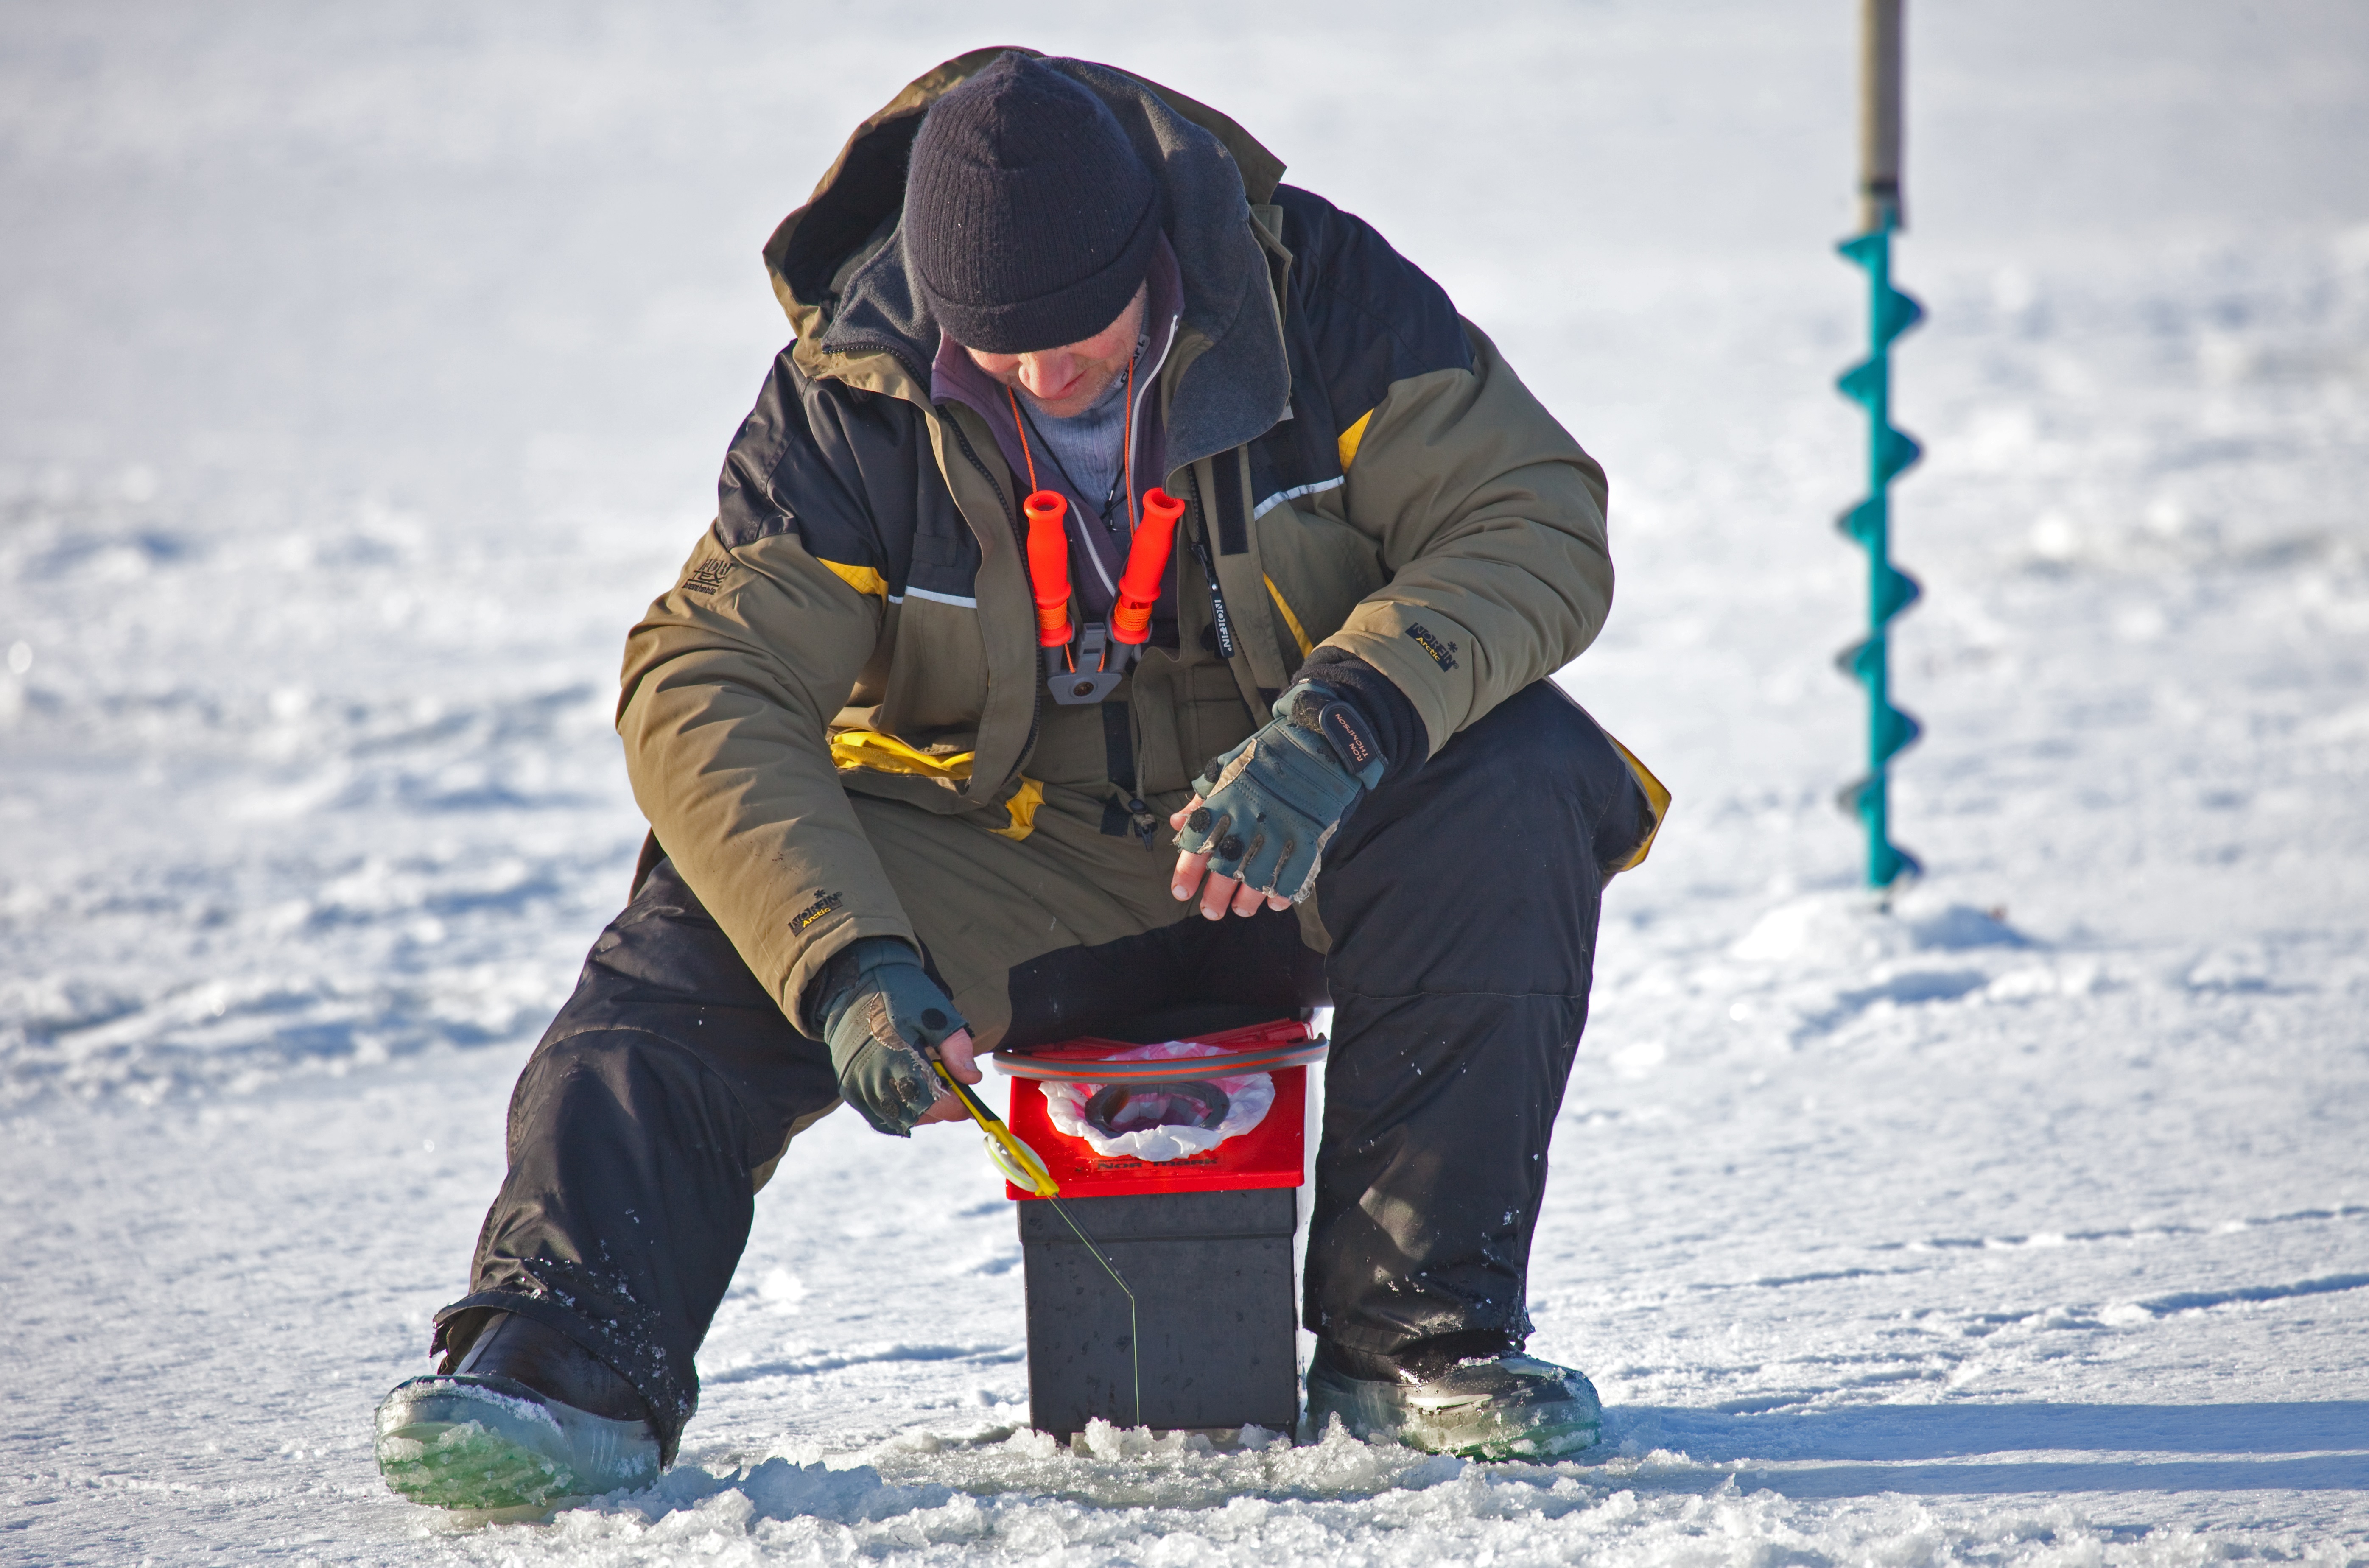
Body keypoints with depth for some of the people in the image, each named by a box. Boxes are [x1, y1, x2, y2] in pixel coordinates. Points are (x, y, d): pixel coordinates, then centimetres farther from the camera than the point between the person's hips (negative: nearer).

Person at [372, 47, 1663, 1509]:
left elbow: (1542, 523, -18)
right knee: (691, 961, -23)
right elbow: (709, 687, -19)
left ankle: (1420, 1332, -24)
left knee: (1517, 781, -30)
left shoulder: (1321, 295, -14)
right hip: (993, 868, 0)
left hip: (1291, 842, 0)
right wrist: (847, 963, -35)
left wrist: (1345, 721, -37)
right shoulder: (851, 403, -14)